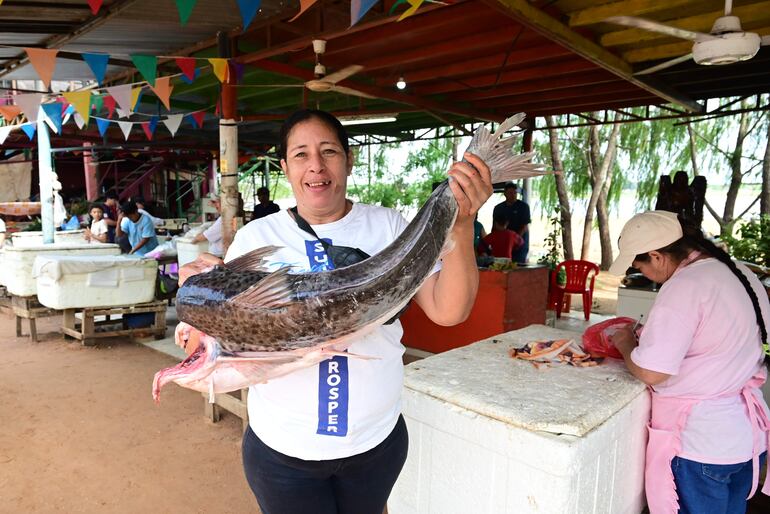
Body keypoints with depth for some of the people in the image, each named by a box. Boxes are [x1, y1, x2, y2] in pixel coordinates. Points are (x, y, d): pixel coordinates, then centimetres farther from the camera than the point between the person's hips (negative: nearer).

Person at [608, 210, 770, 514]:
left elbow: (650, 373, -24)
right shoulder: (741, 273, 3)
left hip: (700, 445, -8)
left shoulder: (684, 287, -23)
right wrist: (651, 336, 10)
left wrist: (625, 343, -4)